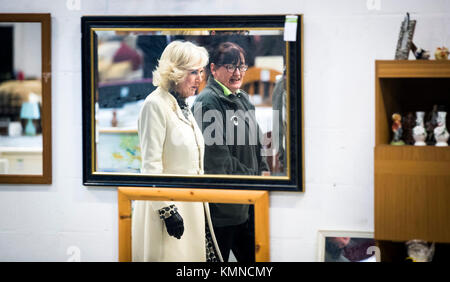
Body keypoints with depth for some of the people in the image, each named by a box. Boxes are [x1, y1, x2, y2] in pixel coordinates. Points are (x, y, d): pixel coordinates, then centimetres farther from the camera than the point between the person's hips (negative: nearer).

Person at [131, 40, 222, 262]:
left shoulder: (182, 105, 15)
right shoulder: (155, 105, -12)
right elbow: (151, 165, -16)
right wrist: (167, 210, -20)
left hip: (192, 208, 9)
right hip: (169, 205, -9)